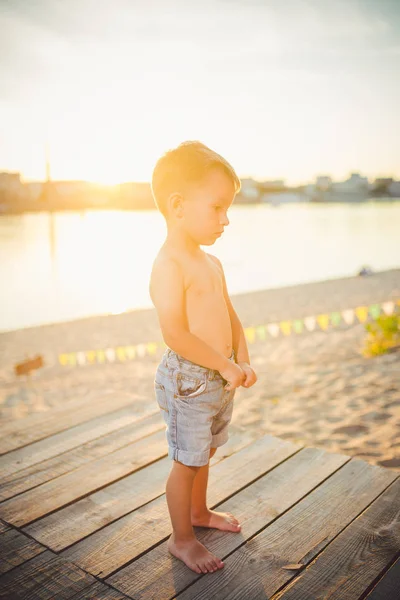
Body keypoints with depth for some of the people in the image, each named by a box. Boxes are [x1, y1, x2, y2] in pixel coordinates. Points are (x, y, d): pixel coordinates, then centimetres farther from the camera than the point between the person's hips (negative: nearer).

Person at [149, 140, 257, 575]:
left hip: (220, 377, 9)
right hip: (187, 381, -9)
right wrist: (227, 366, -20)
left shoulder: (212, 263, 9)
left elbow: (230, 317, 14)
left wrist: (243, 361, 1)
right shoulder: (168, 265, -21)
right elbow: (175, 334, -26)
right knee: (186, 462, 7)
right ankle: (181, 539, 26)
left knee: (203, 453, 25)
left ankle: (198, 512, 46)